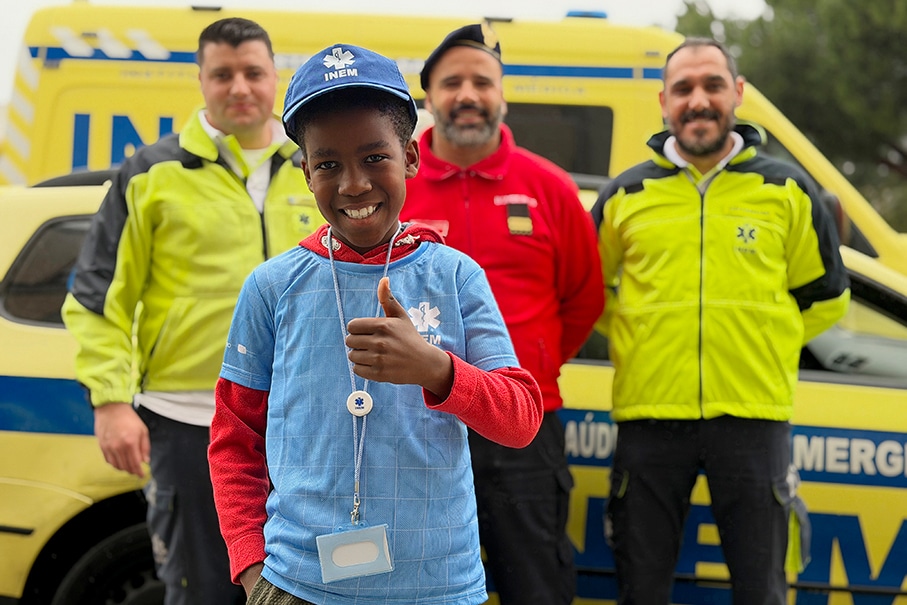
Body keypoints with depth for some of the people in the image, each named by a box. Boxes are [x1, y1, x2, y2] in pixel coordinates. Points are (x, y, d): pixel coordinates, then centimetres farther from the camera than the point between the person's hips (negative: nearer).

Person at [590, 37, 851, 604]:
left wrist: (765, 344, 7)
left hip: (755, 415, 0)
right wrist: (635, 341, 7)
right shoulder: (627, 195, 7)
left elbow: (824, 296, 14)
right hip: (650, 416, 1)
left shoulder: (787, 190, 6)